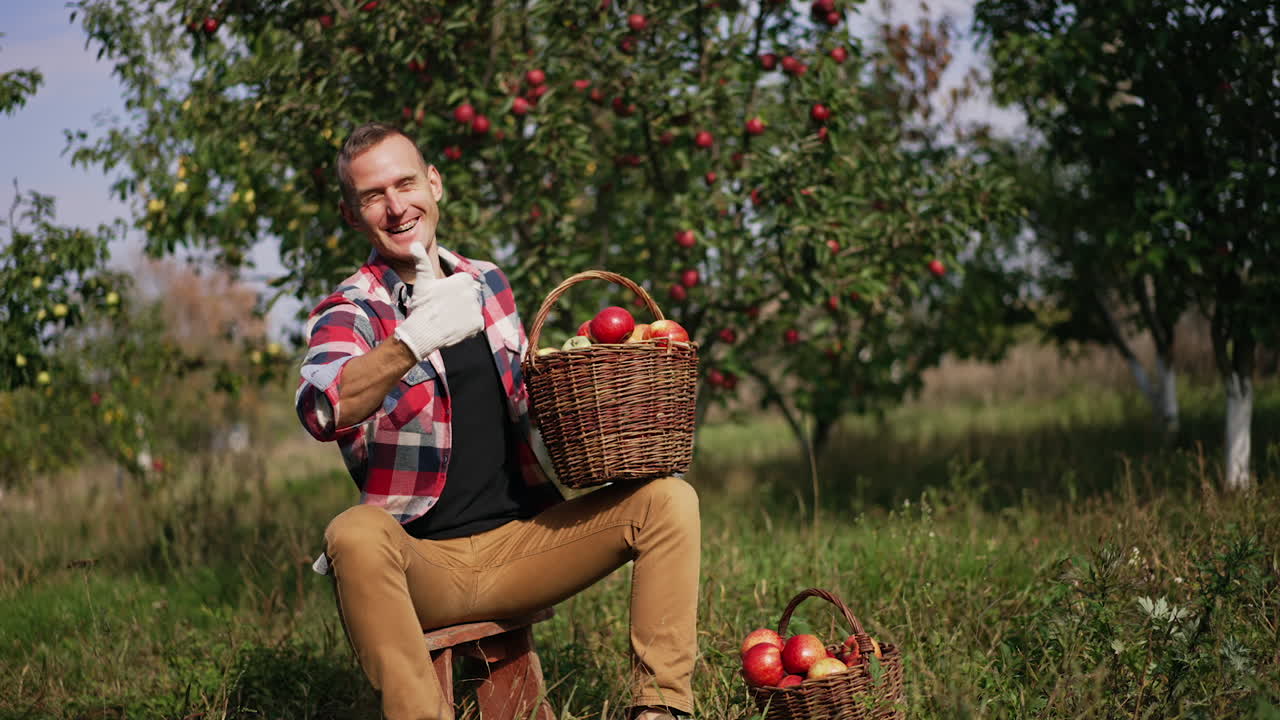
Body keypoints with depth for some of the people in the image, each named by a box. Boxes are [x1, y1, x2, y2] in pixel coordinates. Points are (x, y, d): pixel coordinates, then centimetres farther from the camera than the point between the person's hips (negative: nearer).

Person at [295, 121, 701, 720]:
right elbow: (321, 411, -28)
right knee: (354, 535, -36)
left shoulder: (487, 282, 11)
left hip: (522, 540, 5)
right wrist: (414, 340, -45)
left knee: (668, 498, -12)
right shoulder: (348, 312, -5)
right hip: (423, 562, -4)